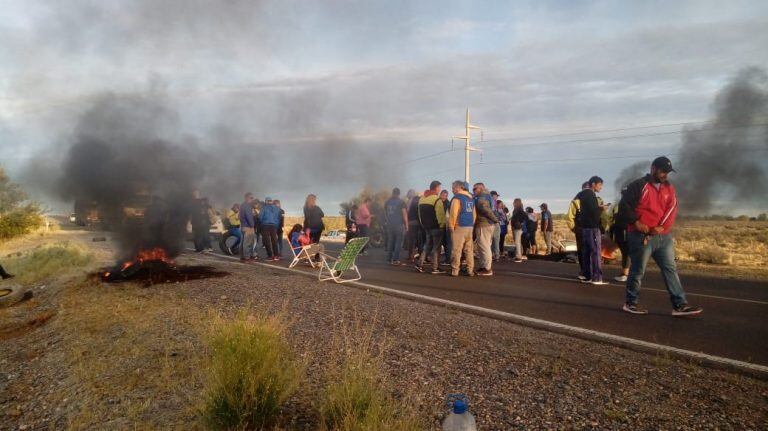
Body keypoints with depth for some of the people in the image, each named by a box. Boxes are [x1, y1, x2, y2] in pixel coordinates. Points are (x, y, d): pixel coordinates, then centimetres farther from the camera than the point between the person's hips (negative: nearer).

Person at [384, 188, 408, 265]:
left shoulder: (387, 202, 9)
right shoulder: (401, 202, -6)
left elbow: (385, 213, 14)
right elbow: (404, 214, -7)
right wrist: (406, 225, -2)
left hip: (389, 225, 5)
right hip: (399, 224, -5)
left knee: (390, 242, 10)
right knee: (398, 242, -1)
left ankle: (389, 259, 11)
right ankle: (396, 259, -5)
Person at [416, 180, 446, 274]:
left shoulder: (421, 199, 10)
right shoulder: (437, 200, -14)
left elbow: (420, 214, 14)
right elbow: (441, 215, -16)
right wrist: (443, 224, -5)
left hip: (426, 227, 7)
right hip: (437, 227, -7)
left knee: (428, 246, 17)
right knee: (436, 247, 0)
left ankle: (420, 264, 10)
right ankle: (435, 268, 3)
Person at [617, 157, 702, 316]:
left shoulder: (669, 188, 14)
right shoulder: (638, 186, -5)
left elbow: (672, 210, 6)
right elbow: (624, 206, -8)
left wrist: (662, 226, -10)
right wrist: (636, 222, -15)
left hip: (664, 237, 6)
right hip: (642, 236, -6)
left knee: (671, 269, 3)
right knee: (637, 271, 2)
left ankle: (680, 305, 5)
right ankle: (630, 303, 15)